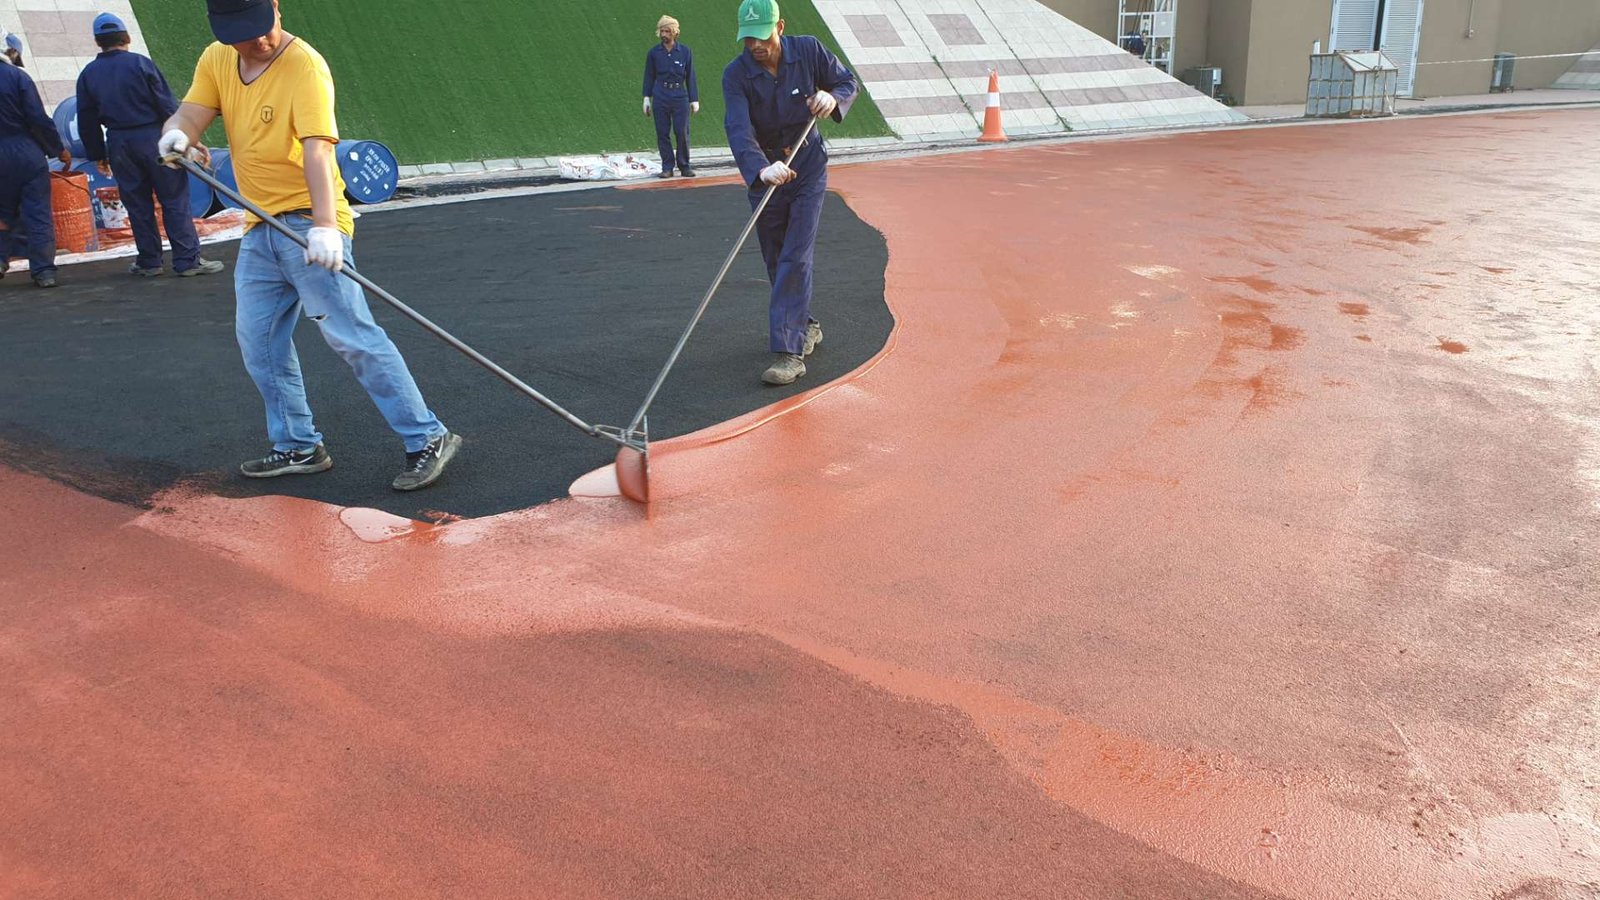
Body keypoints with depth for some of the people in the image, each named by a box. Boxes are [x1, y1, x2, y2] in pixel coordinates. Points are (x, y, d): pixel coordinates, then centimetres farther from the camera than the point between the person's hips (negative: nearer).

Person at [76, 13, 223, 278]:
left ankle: (148, 261, 16)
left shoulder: (88, 75, 6)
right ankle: (187, 259, -3)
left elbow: (87, 121, 10)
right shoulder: (140, 64, -6)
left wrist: (98, 155, 18)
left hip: (119, 144, 4)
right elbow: (167, 104, -9)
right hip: (153, 137, -4)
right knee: (175, 199, 0)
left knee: (137, 204, 11)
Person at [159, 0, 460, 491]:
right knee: (257, 340, 10)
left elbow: (316, 150, -26)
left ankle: (428, 439, -10)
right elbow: (189, 115, -2)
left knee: (351, 335, -14)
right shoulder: (216, 61, 7)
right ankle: (299, 447, 22)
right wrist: (177, 134, -27)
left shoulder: (304, 66, -14)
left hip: (308, 223, -8)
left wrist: (325, 226, -39)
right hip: (260, 228, 8)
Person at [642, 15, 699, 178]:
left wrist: (694, 99, 5)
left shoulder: (685, 52, 3)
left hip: (680, 97, -1)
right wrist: (647, 98, 6)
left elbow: (690, 77, 6)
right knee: (662, 133, 0)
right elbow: (649, 76, 10)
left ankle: (684, 166, 9)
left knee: (682, 132, -4)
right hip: (660, 97, 1)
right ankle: (667, 167, 8)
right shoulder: (653, 53, 4)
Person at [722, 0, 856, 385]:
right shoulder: (736, 74, -14)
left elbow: (848, 82, 3)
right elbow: (739, 129, -28)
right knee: (776, 262, 10)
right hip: (763, 172, 2)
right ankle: (805, 326, 34)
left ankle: (789, 351, -16)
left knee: (796, 258, -12)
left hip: (807, 165, -2)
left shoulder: (809, 50, -11)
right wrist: (761, 168, -48)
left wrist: (833, 98, -22)